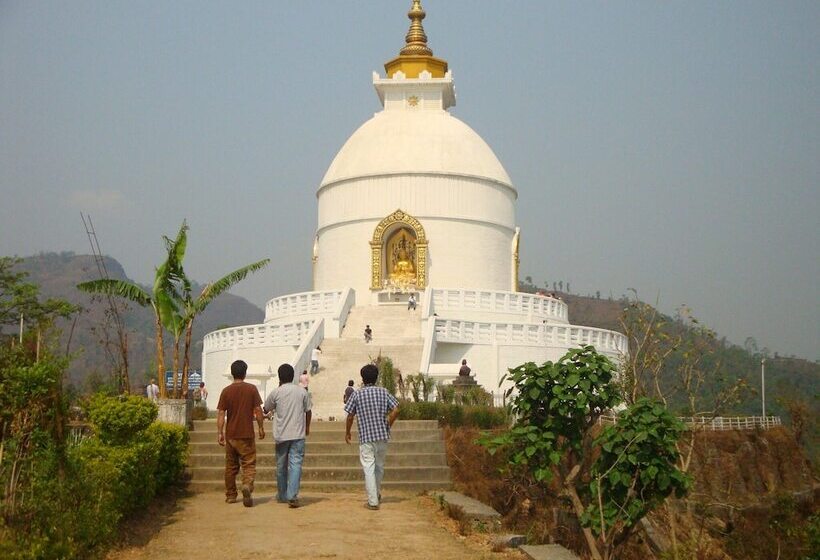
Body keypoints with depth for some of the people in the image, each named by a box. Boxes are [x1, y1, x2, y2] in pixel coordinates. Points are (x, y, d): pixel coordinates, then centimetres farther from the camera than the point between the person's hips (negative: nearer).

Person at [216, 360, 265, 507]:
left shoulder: (226, 391, -1)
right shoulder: (251, 389, -4)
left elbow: (221, 413, -4)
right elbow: (258, 410, -4)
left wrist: (220, 433, -1)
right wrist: (261, 428, 6)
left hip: (230, 434, 2)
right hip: (247, 434, -2)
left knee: (231, 466, 14)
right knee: (249, 464, 0)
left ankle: (230, 495, 21)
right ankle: (247, 486, -27)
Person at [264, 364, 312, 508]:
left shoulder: (276, 392, -2)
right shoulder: (302, 392, 1)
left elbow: (266, 409, 12)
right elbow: (308, 411, 9)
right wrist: (307, 427, 24)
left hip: (281, 435, 0)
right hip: (298, 434, 0)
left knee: (281, 466, 14)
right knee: (295, 464, -5)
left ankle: (282, 496, 25)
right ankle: (293, 496, -19)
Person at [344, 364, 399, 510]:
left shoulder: (357, 394, -3)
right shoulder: (383, 392, 2)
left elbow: (350, 416, -1)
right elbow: (395, 410, -4)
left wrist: (347, 432, 13)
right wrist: (387, 425, 10)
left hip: (366, 437, -3)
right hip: (382, 436, 3)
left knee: (369, 468, -2)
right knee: (379, 466, 19)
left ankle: (373, 501, -7)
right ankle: (377, 494, 36)